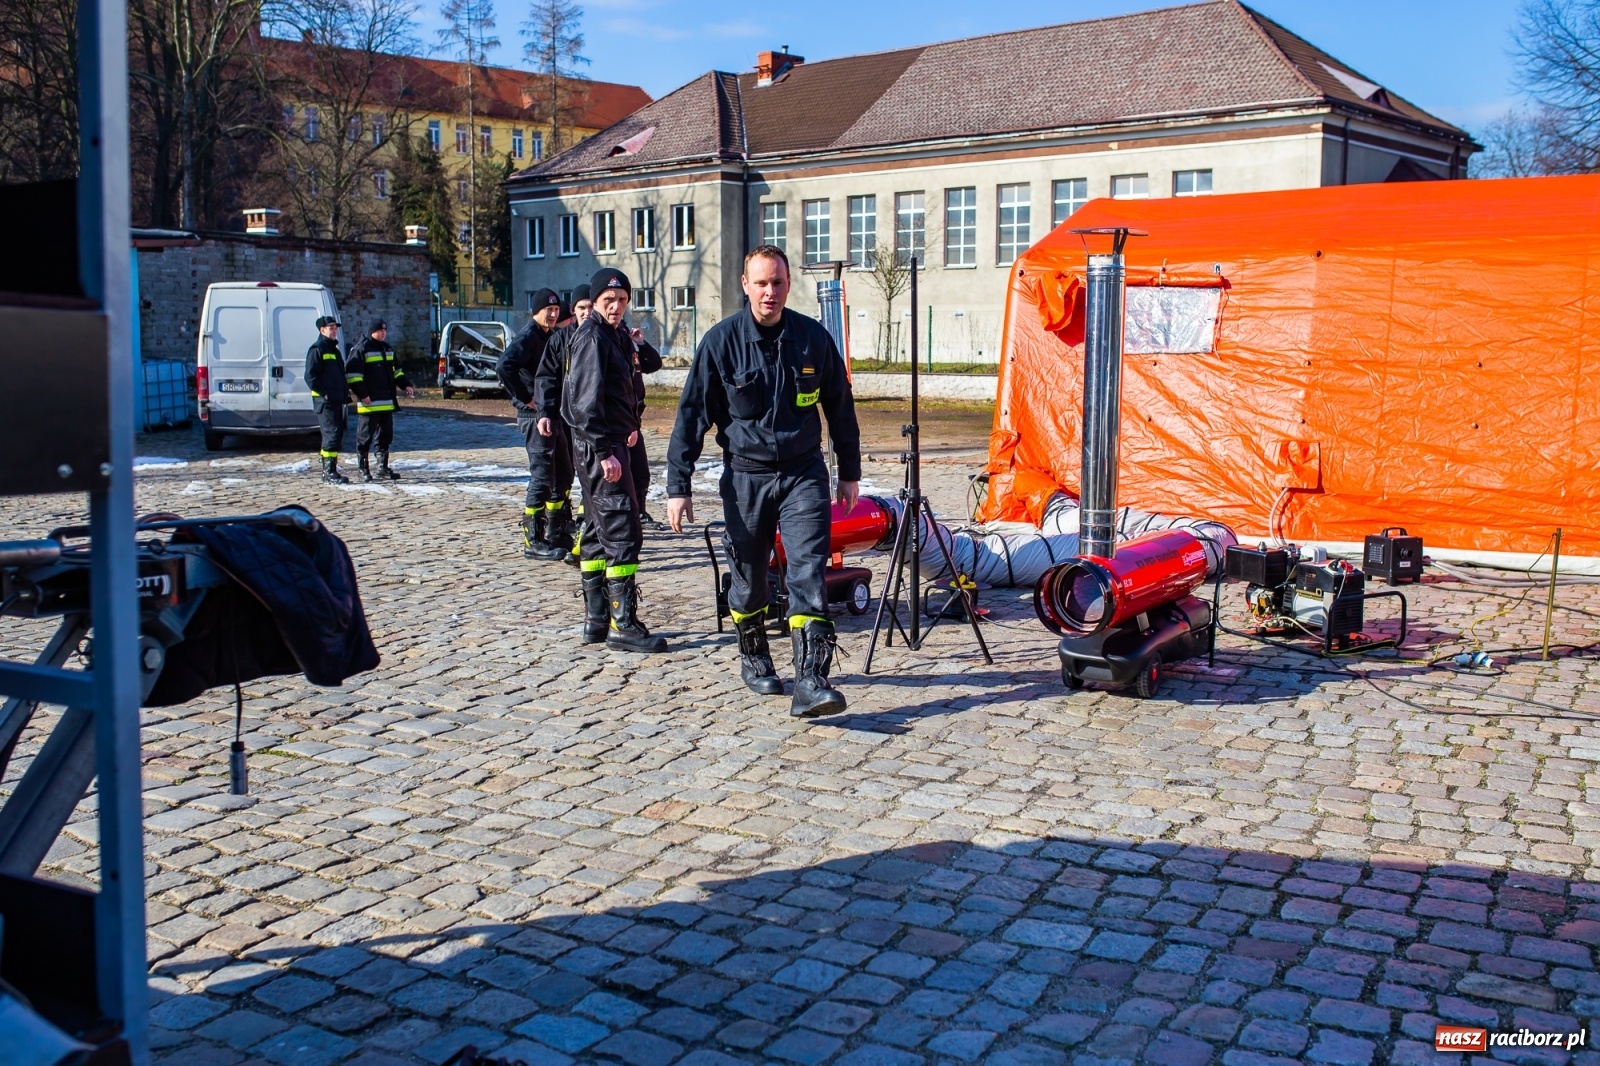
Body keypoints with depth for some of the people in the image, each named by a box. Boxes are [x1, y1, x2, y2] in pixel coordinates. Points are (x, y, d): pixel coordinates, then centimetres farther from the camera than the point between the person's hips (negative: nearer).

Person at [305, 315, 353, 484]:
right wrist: (324, 393, -19)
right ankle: (330, 472, -13)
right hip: (325, 401, -9)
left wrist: (345, 392, 16)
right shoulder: (316, 350, -7)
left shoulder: (334, 350, 21)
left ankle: (328, 472, 18)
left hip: (337, 400, 9)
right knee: (332, 434, -14)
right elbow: (310, 376, -16)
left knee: (337, 435, 11)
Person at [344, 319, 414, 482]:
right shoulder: (360, 349, -8)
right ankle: (363, 469, 8)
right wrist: (362, 394, -18)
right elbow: (352, 374, -13)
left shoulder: (388, 349, 17)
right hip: (369, 403, -8)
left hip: (387, 402, 8)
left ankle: (383, 468, 17)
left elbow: (395, 370, 29)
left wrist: (405, 385, 15)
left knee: (386, 436, 10)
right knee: (365, 437, 0)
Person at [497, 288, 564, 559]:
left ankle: (554, 532, 27)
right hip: (535, 415, -9)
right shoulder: (527, 337, -12)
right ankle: (533, 541, -4)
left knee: (563, 474, 16)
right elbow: (504, 366, -28)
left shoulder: (551, 337, 16)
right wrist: (525, 398, -21)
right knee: (542, 476, -9)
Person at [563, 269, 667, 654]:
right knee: (623, 533, -10)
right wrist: (604, 452, -23)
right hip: (599, 446, -10)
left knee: (598, 533, 13)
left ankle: (596, 620, 20)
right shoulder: (592, 336, -13)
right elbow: (587, 401, -20)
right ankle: (623, 625, -8)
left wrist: (630, 424, 11)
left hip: (609, 442, 10)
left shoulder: (616, 335, 17)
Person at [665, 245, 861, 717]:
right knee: (748, 576, 12)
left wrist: (850, 473, 13)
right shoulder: (721, 341, -6)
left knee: (808, 573, -13)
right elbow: (691, 415, -3)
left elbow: (840, 408, 10)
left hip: (804, 473, 0)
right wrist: (678, 486, -6)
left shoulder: (813, 337, -1)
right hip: (746, 474, 0)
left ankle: (811, 681, -17)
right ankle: (754, 659, 36)